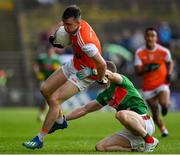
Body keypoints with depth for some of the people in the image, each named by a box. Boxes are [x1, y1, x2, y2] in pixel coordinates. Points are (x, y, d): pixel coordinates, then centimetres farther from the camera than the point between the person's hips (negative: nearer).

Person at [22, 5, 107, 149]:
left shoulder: (85, 41, -38)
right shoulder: (75, 25, -13)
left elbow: (102, 64, -32)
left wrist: (101, 79, -14)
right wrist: (58, 40, -2)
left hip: (84, 75, -9)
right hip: (73, 65, 9)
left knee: (55, 99, -16)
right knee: (45, 89, 10)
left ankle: (40, 139, -5)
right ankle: (60, 120, 31)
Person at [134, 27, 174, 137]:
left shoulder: (164, 51, -9)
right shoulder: (139, 53, -8)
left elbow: (170, 63, 13)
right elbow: (138, 72, -11)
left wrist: (169, 74, -4)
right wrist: (148, 68, -30)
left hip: (162, 83, -1)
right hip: (148, 87, 1)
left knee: (164, 103, -27)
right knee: (155, 113, 3)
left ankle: (166, 105, 10)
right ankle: (163, 128, 30)